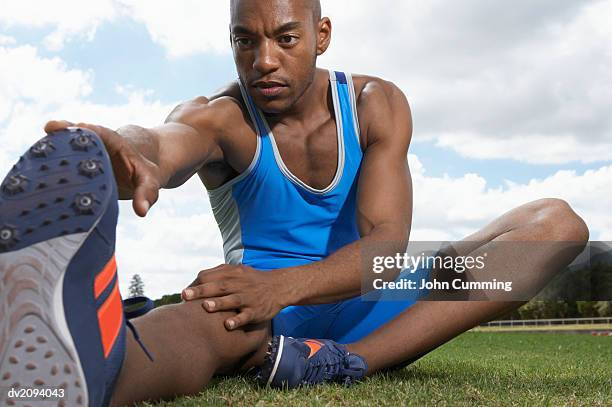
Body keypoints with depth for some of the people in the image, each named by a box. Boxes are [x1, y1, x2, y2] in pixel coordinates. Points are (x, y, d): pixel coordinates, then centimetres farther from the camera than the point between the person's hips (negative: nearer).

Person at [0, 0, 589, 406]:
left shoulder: (376, 106, -3)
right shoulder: (218, 117, -9)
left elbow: (387, 242, -17)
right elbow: (164, 143, -36)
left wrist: (282, 284, -38)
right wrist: (125, 154, -63)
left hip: (363, 309, 4)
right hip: (270, 315, -3)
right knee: (209, 312, -40)